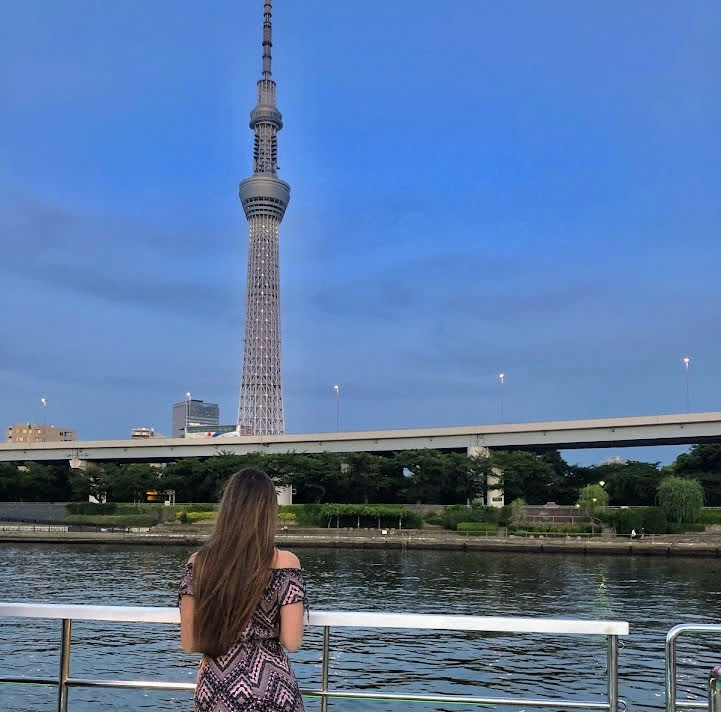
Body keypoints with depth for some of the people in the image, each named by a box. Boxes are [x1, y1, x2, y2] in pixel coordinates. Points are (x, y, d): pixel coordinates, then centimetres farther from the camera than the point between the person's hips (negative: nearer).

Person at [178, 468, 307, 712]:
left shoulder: (198, 563, -4)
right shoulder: (284, 562, -12)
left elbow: (189, 643, -1)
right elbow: (291, 642, -11)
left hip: (215, 690, 2)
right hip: (269, 689, -2)